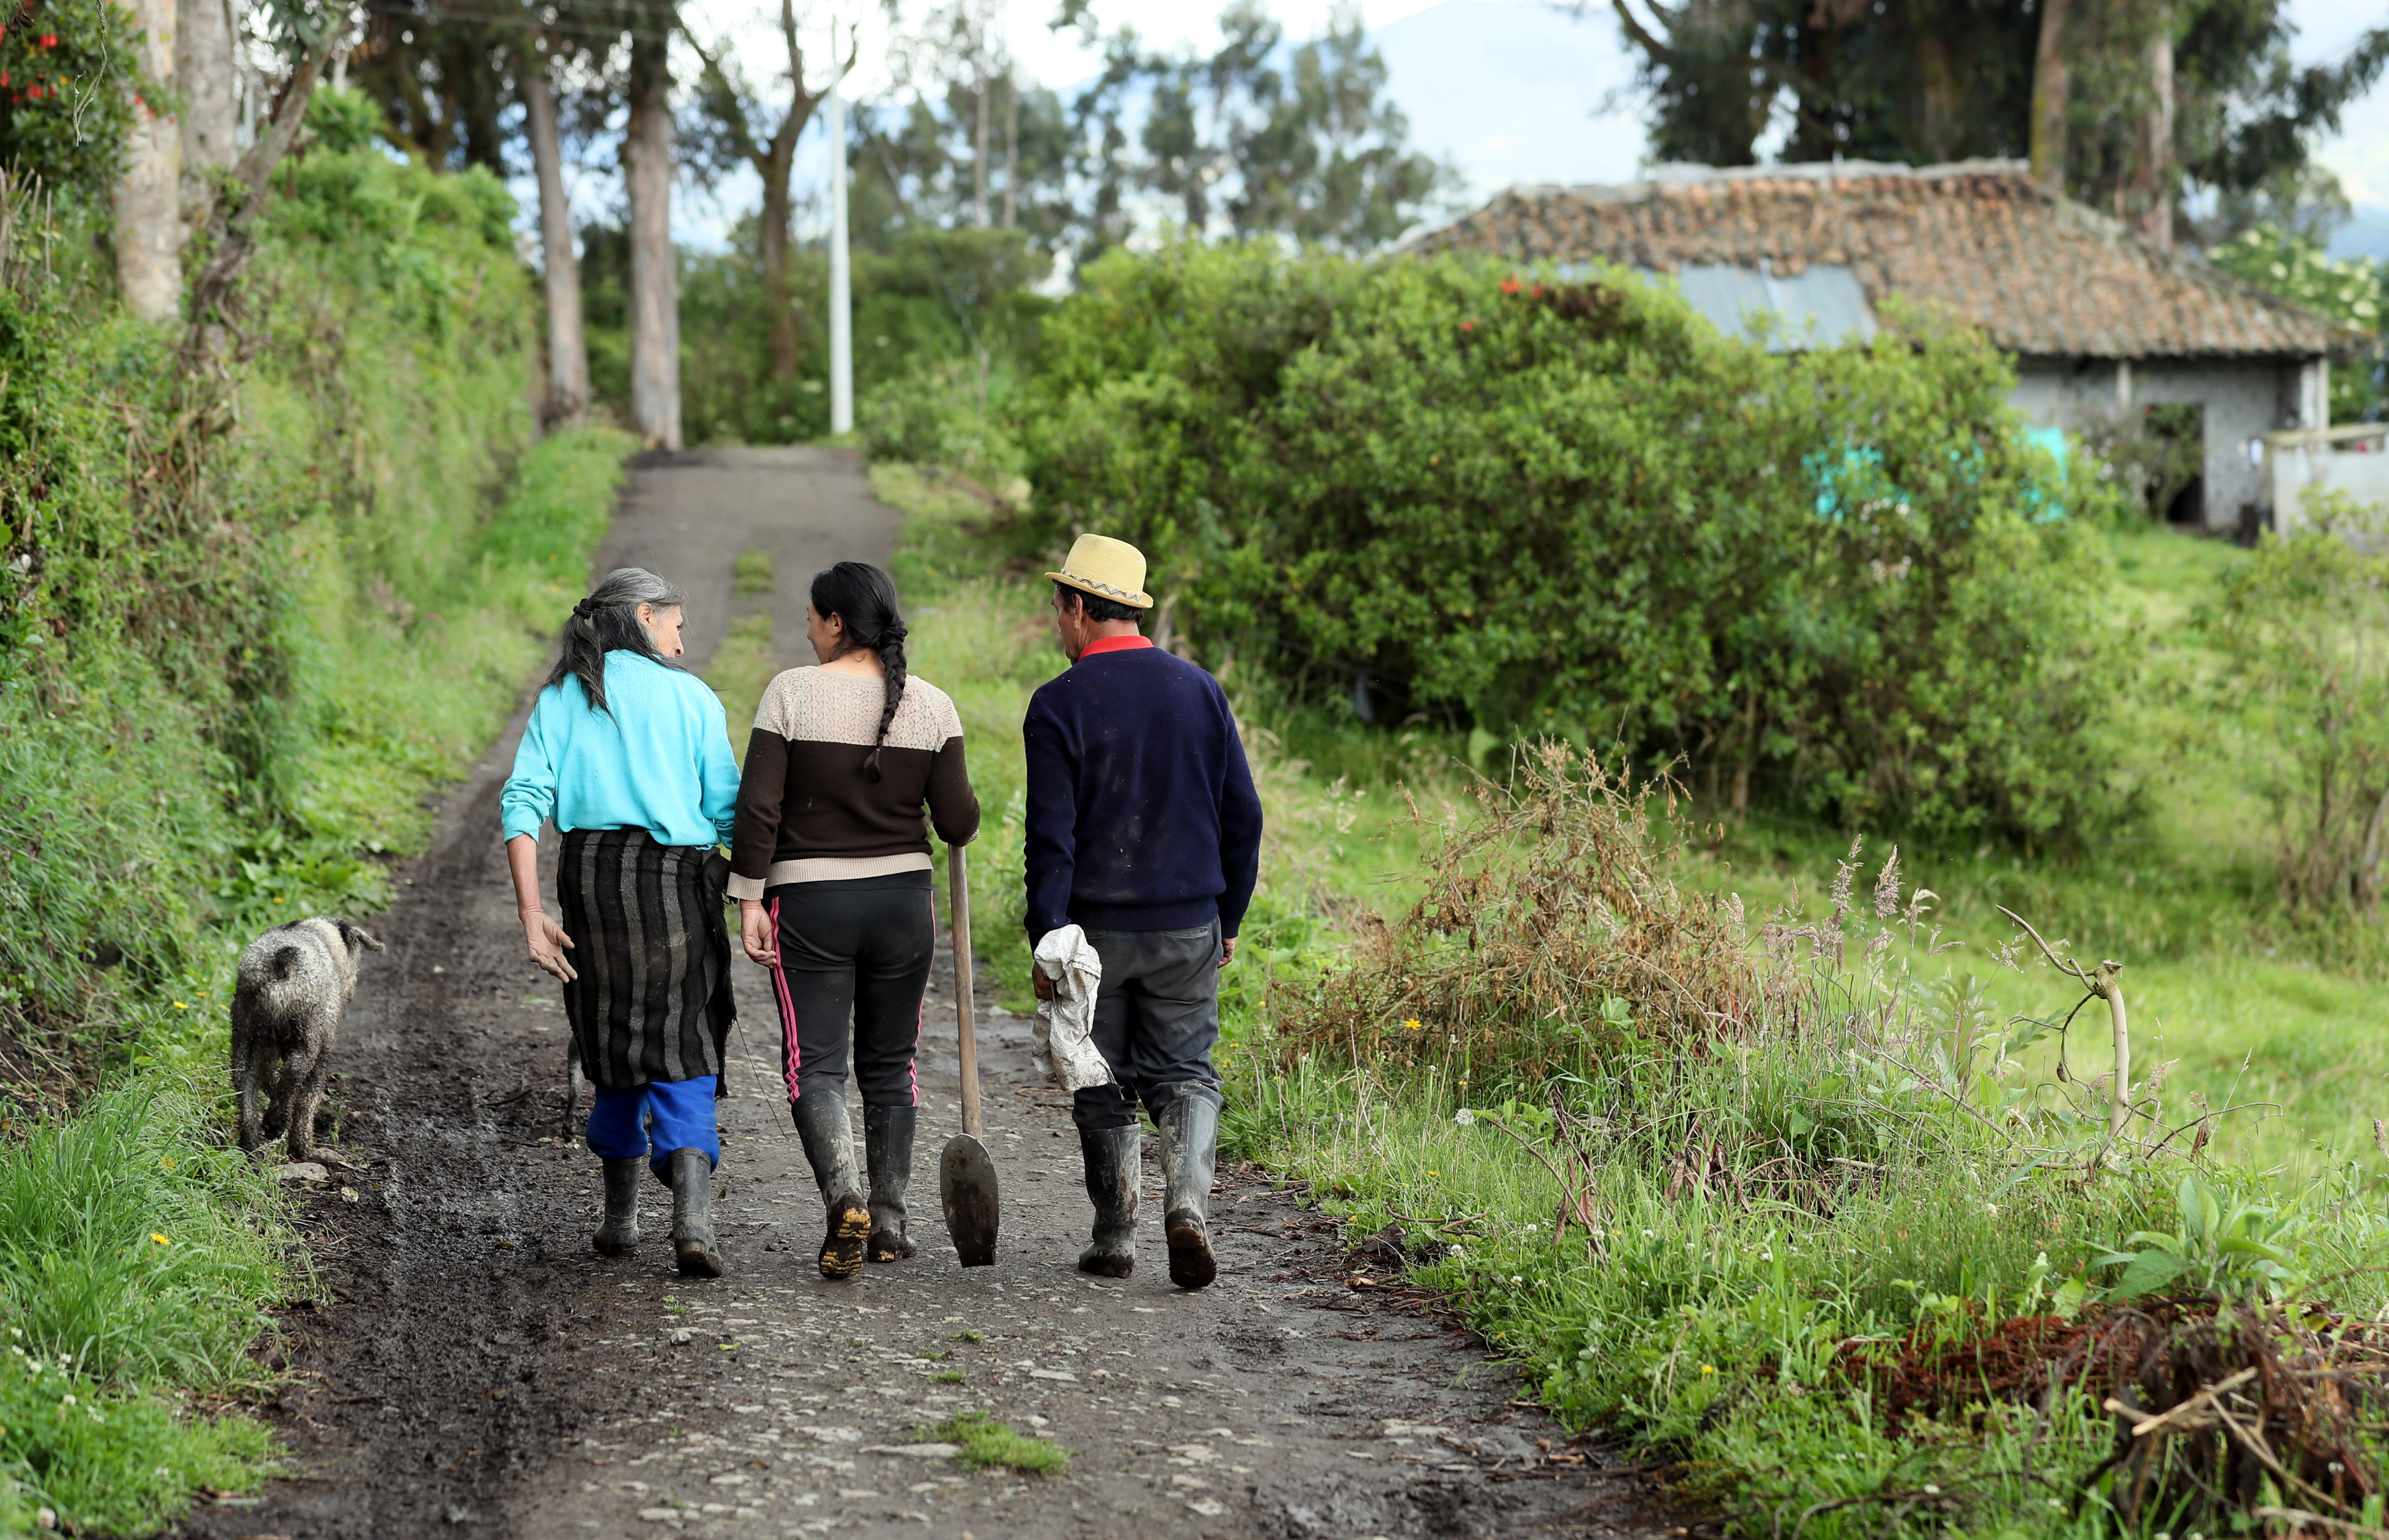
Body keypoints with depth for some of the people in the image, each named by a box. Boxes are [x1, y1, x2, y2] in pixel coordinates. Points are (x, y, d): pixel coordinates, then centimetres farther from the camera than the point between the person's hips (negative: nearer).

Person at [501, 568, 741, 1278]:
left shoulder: (564, 695, 10)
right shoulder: (691, 696, 5)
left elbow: (524, 802, -1)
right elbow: (727, 813, 0)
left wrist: (532, 913, -4)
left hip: (591, 872, 2)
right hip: (678, 874, -2)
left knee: (615, 1054, 17)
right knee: (682, 1059, -2)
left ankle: (620, 1217, 25)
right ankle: (692, 1213, -22)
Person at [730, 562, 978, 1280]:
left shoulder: (792, 693, -9)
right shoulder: (931, 705, -2)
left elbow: (758, 807, -12)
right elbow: (958, 824, -3)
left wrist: (749, 899, -6)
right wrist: (963, 801, 20)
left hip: (810, 901, -3)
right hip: (903, 899, 3)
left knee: (815, 1066, 0)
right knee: (890, 1064, 15)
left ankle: (845, 1198, -22)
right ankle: (889, 1223, 15)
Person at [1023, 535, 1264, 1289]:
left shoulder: (1058, 704, -9)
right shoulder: (1200, 689, 4)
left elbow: (1051, 837, -13)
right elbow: (1242, 816, 6)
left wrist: (1046, 943, -9)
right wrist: (1227, 919, 15)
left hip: (1094, 928, -2)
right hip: (1189, 928, 3)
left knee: (1103, 1085, 11)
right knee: (1186, 1073, 10)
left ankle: (1114, 1238, 15)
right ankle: (1188, 1204, -13)